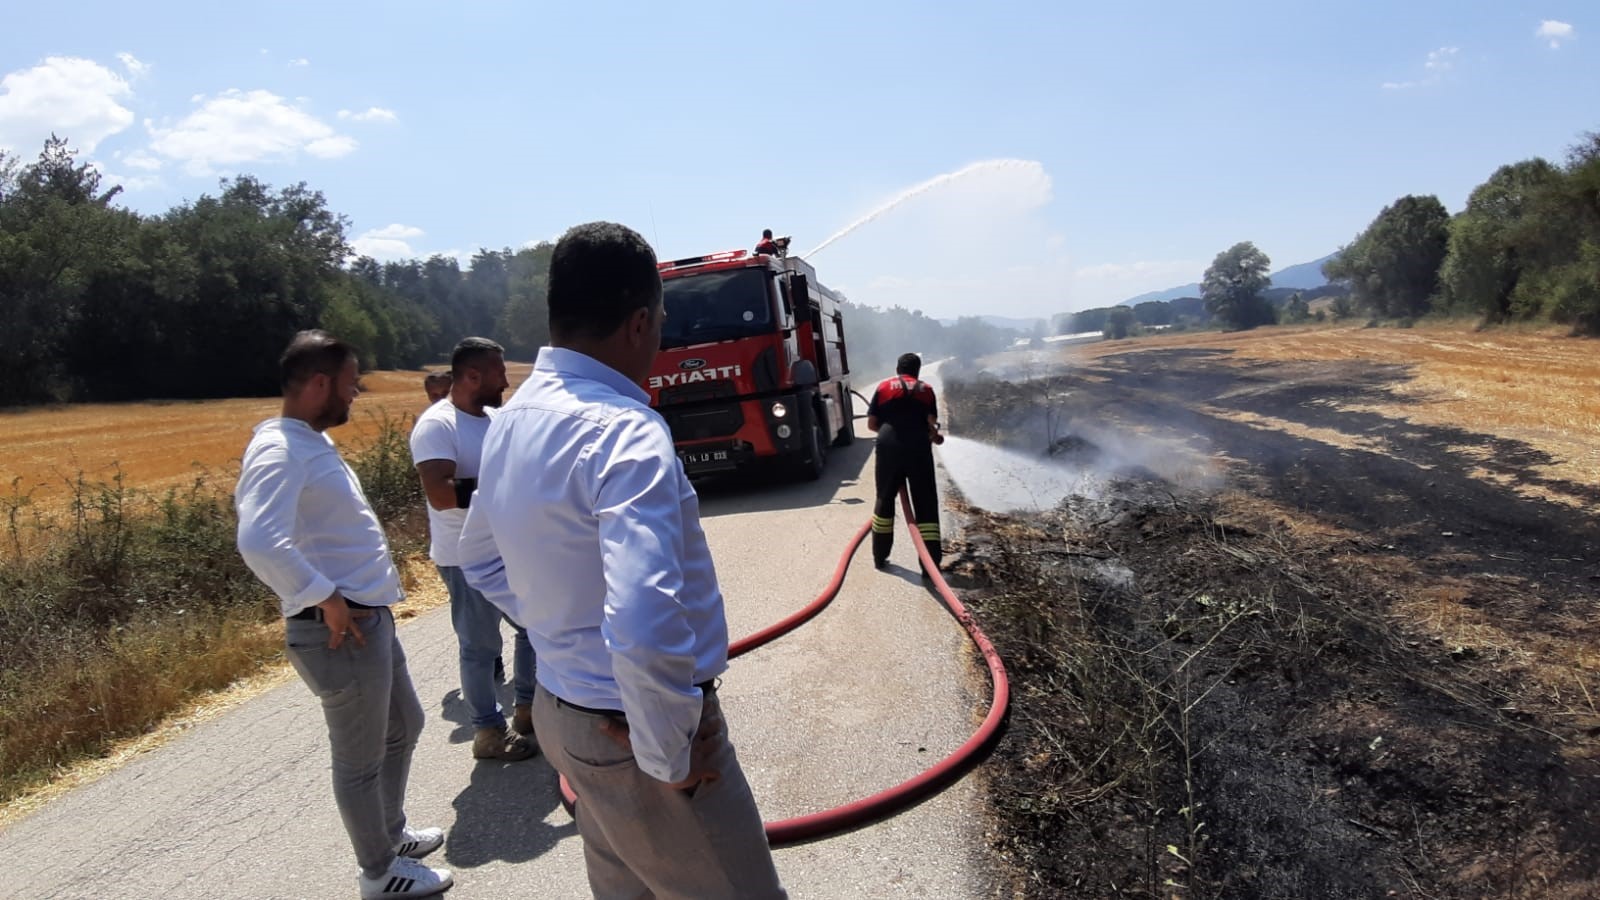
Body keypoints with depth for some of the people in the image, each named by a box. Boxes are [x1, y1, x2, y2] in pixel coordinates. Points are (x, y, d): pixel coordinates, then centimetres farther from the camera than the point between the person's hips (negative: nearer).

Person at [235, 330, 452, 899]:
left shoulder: (313, 441, 12)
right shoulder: (280, 450, -20)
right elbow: (260, 543, -36)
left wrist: (355, 600, 16)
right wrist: (325, 600, -26)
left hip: (371, 618, 10)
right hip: (341, 631, -10)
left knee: (404, 726, 26)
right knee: (361, 758, 8)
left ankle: (392, 833, 45)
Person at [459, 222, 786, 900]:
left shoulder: (512, 419, 3)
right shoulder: (625, 433, -26)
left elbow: (482, 560, 17)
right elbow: (645, 627, -36)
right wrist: (669, 756, -21)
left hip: (562, 708, 9)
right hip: (635, 727, -9)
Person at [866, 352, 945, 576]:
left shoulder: (883, 387, 13)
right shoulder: (926, 389, 12)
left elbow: (871, 424, 12)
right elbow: (931, 424, 3)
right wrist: (934, 436, 25)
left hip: (889, 448, 1)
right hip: (918, 450, -1)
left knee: (885, 501, 17)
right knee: (926, 506, 4)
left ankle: (880, 556, 24)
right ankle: (931, 564, 0)